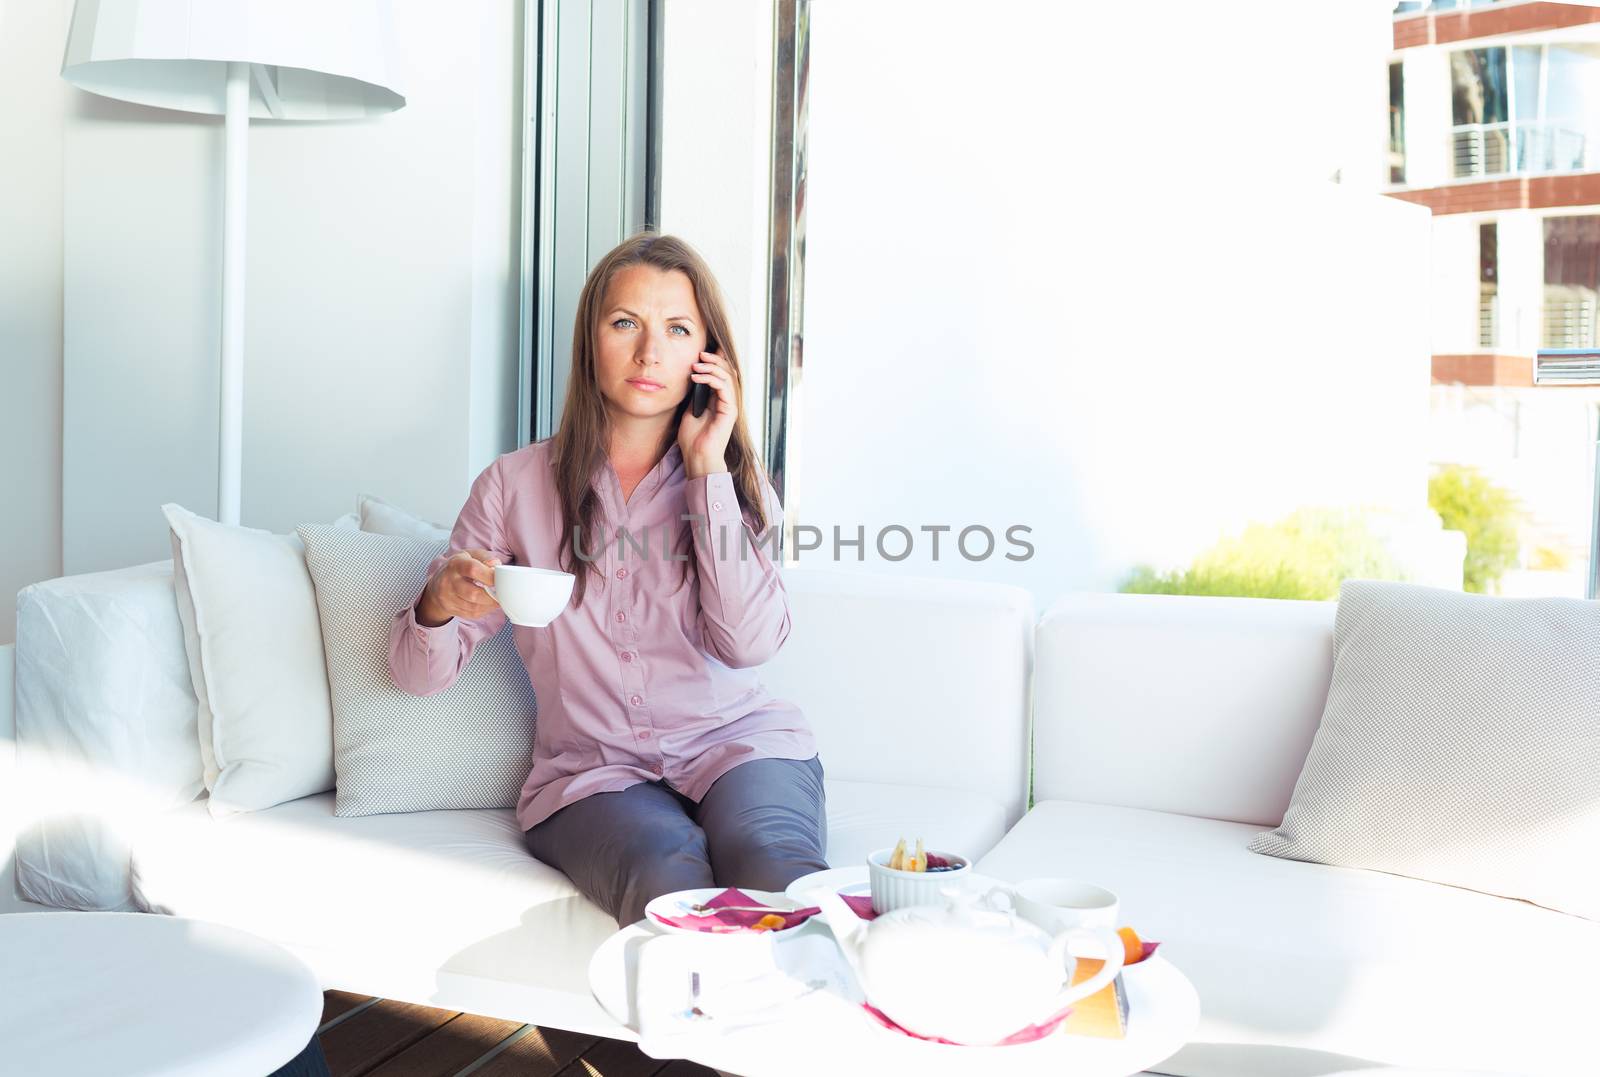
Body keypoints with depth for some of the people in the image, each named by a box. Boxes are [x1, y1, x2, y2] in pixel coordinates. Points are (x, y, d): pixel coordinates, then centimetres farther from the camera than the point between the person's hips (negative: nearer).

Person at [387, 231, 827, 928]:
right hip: (591, 772, 0)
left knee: (775, 876, -32)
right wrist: (441, 602, -18)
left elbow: (749, 643, -12)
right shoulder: (514, 485, 4)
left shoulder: (736, 482, 6)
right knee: (671, 883, -33)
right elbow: (419, 674, 5)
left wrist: (708, 470, -10)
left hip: (735, 740, 1)